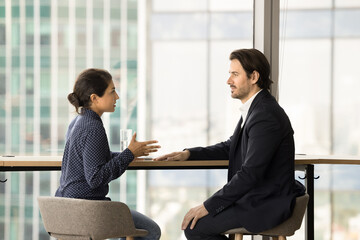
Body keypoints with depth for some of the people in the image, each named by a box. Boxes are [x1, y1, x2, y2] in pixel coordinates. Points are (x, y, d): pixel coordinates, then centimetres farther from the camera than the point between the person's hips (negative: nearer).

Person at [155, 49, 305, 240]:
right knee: (194, 216, 13)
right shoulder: (255, 109, 11)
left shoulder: (266, 116, -22)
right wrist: (188, 154, 9)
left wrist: (208, 206, -22)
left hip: (266, 206, -10)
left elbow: (250, 173, -26)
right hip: (255, 196, 10)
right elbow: (230, 148, 23)